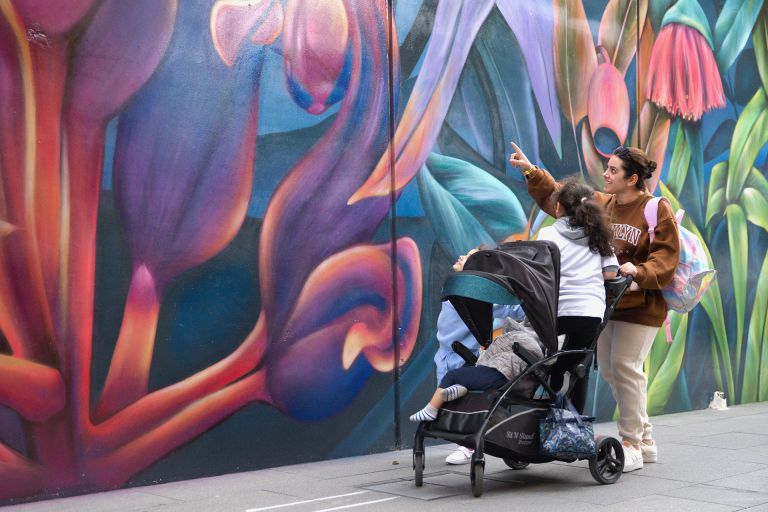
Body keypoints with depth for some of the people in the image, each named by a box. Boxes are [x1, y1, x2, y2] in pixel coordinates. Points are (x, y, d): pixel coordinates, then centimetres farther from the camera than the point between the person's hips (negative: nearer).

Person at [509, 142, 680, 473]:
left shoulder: (657, 210, -11)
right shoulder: (600, 204, 7)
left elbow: (665, 257, -15)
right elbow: (558, 197, 15)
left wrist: (638, 272, -31)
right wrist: (530, 170, 9)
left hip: (640, 306, -7)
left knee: (625, 367, -11)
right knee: (608, 368, 10)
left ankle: (632, 445, 1)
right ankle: (645, 440, 23)